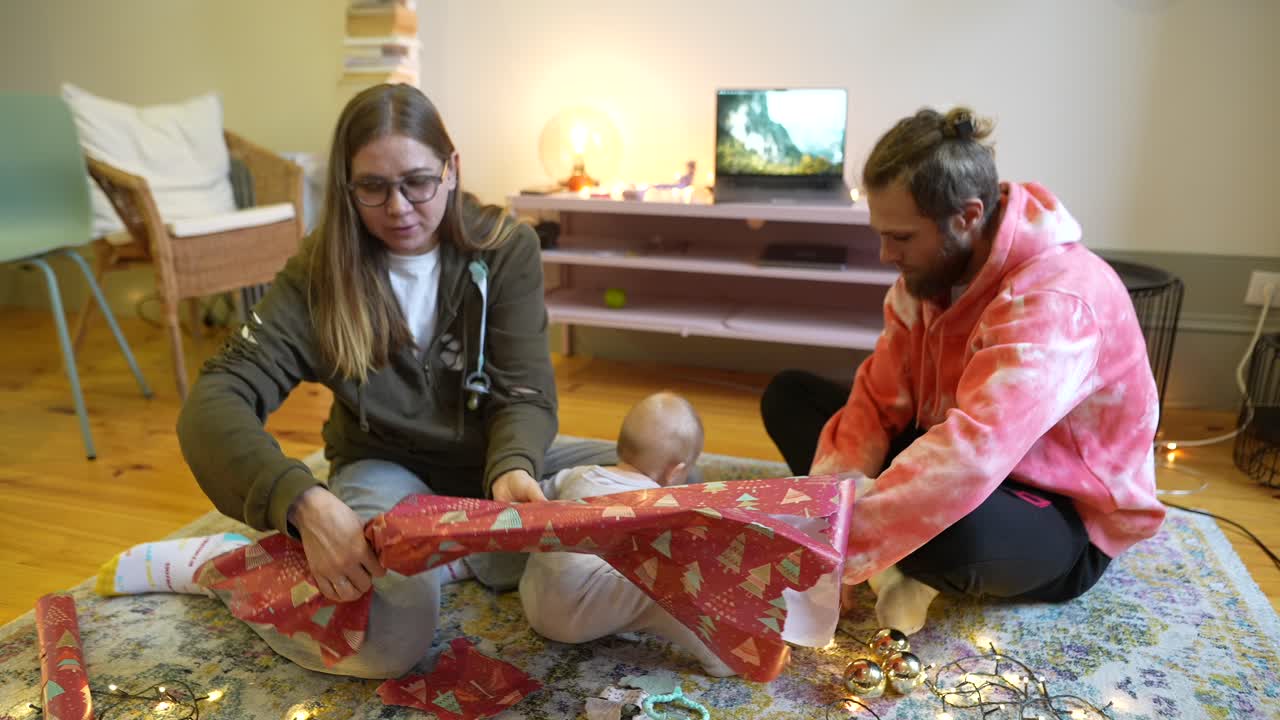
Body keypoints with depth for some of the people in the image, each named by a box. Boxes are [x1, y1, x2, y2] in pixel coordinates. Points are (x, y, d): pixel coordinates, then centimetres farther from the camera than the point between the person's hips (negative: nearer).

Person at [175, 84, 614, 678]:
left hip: (494, 460, 3)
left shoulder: (505, 248, -11)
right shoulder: (320, 273, -13)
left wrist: (513, 467, -39)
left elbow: (525, 392, -14)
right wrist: (305, 505, -41)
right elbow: (216, 401, -22)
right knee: (389, 635, -32)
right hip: (386, 468, -2)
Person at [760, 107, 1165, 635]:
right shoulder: (932, 270, -5)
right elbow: (880, 399, -7)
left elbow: (968, 459, -43)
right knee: (789, 396, 0)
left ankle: (904, 566, -6)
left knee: (954, 523, -44)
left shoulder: (1054, 300, -31)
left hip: (1066, 526, -7)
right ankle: (898, 563, -15)